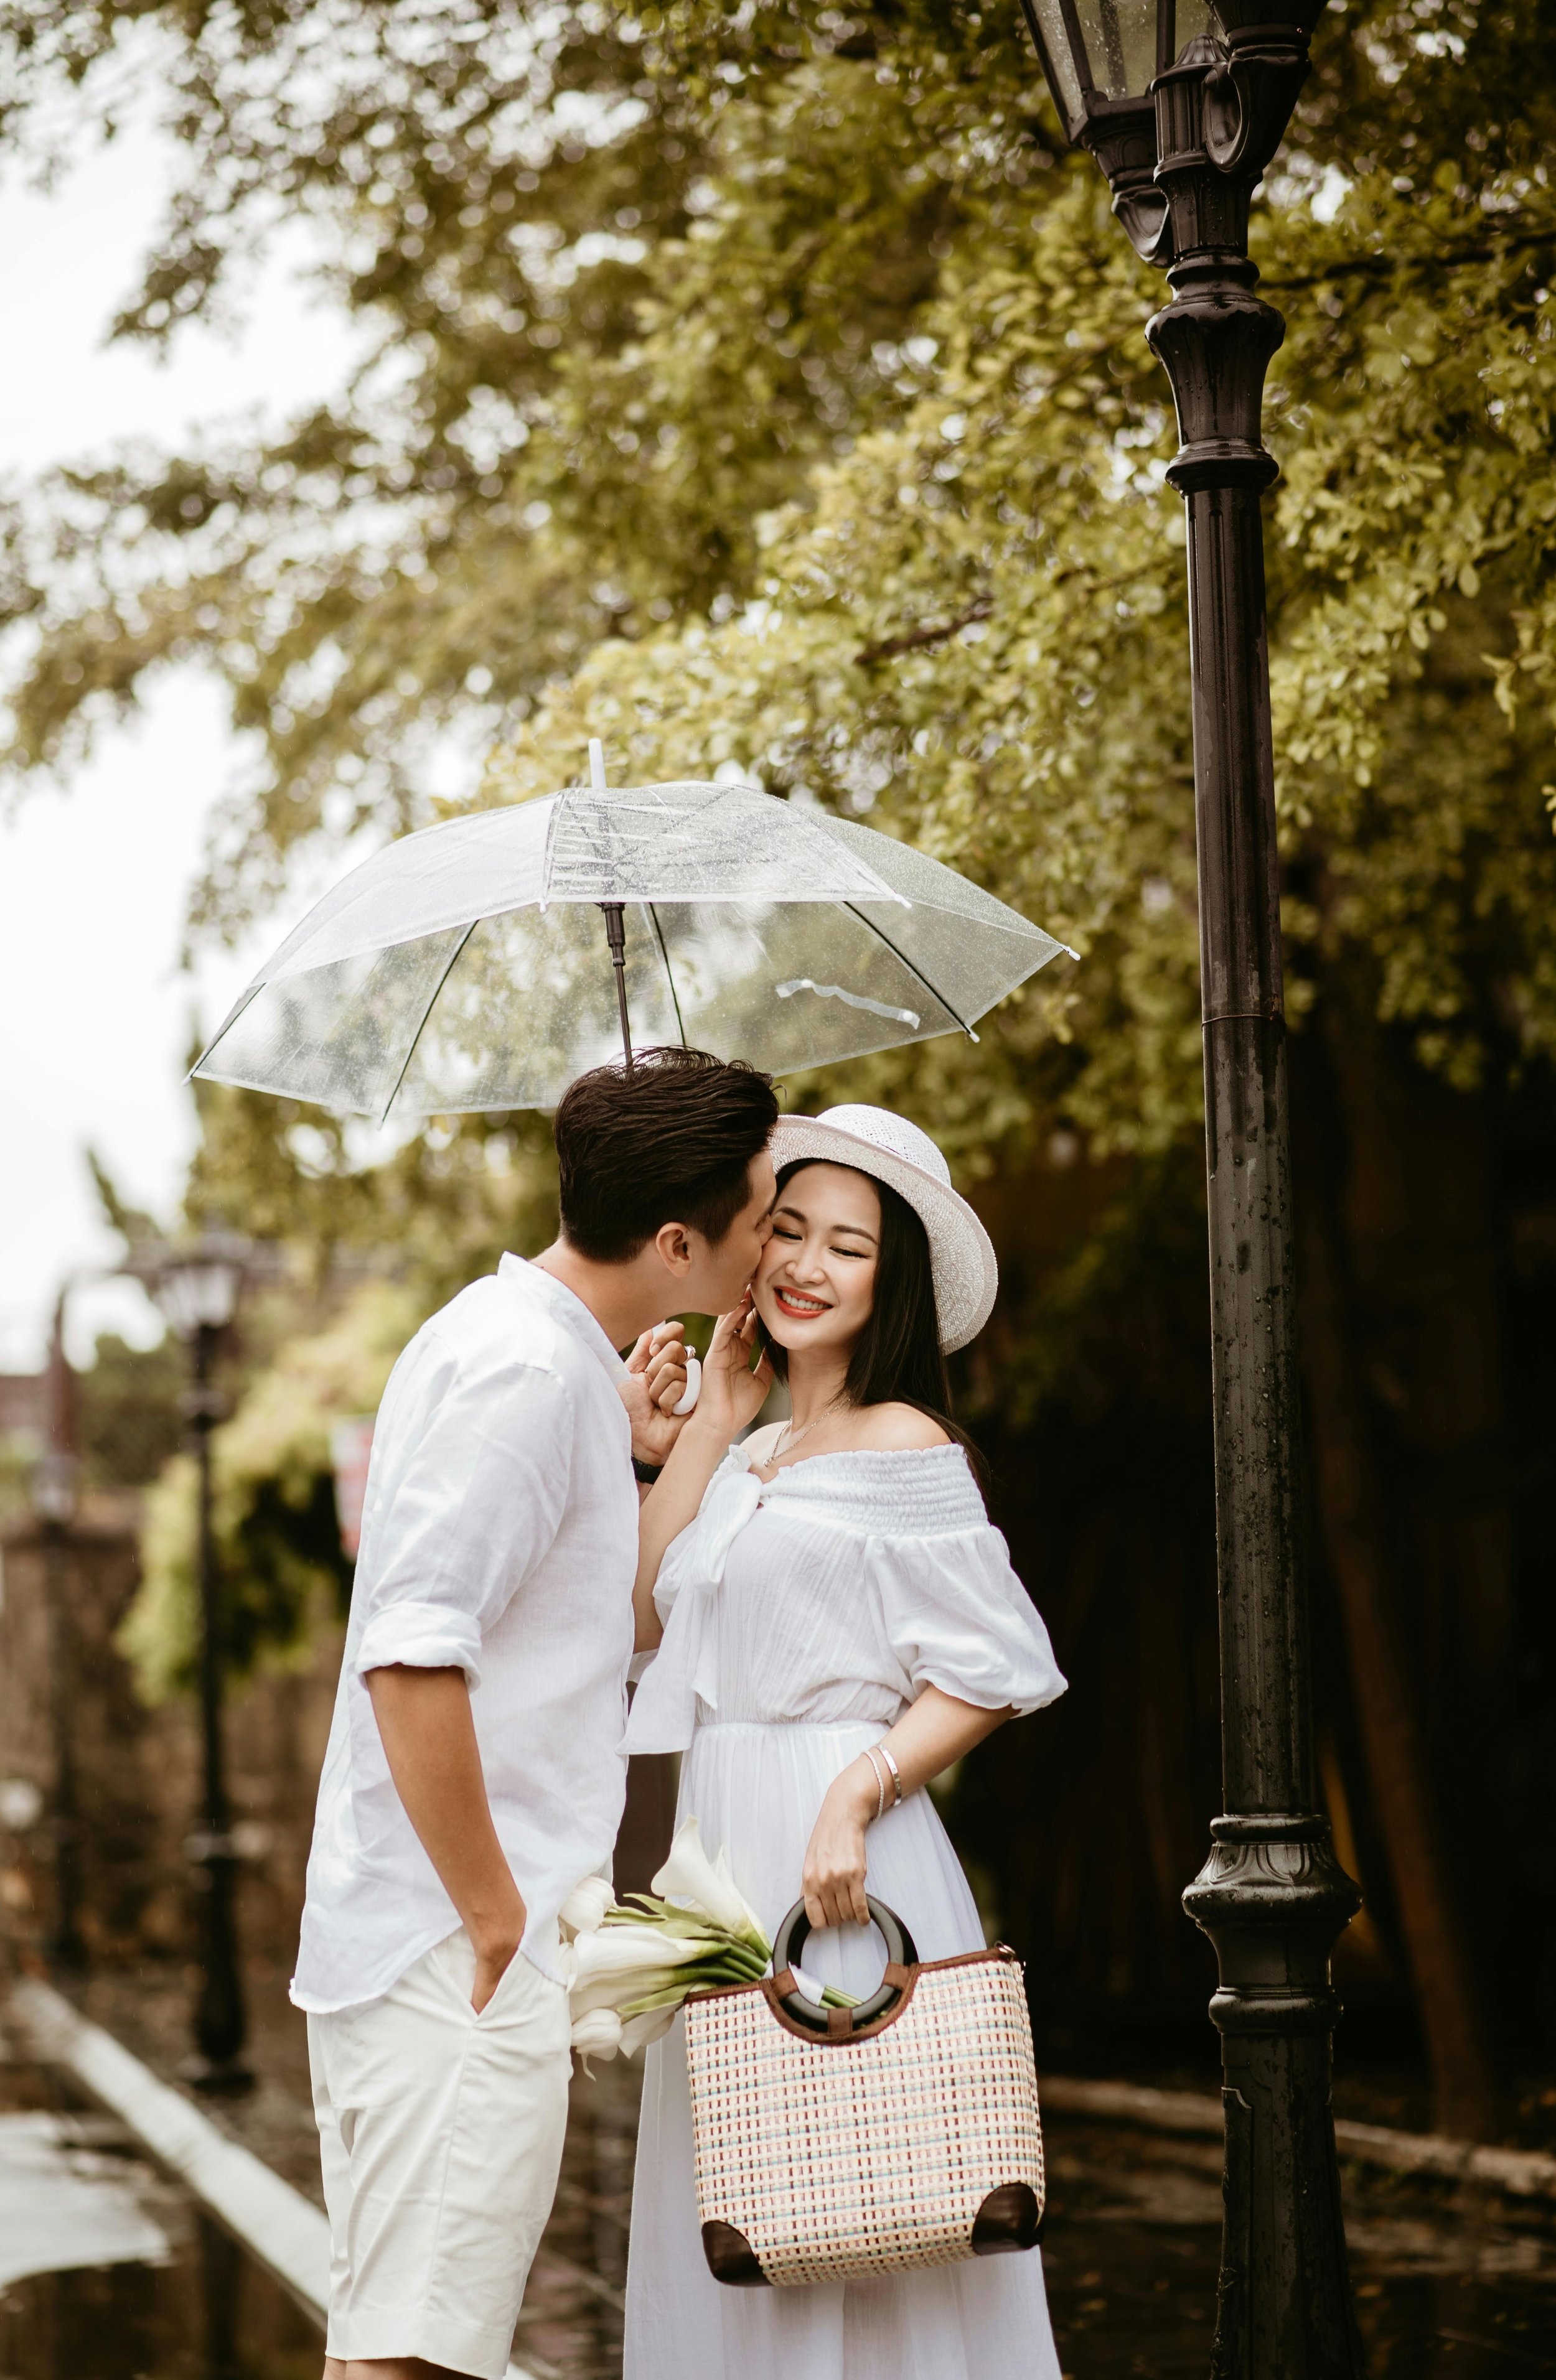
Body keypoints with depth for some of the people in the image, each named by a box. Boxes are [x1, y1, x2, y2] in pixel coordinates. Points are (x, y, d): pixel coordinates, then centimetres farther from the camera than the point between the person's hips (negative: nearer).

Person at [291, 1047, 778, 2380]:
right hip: (457, 1961, -10)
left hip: (413, 1949, 10)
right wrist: (497, 1922, -20)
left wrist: (633, 1462, 16)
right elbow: (412, 1658, -25)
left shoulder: (547, 1350, 16)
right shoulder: (527, 1366, -16)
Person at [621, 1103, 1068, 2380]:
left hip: (836, 1847, -8)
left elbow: (993, 1674, -10)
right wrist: (712, 1423, 9)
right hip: (717, 1844, 8)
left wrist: (856, 1794, -21)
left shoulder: (903, 1448, -6)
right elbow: (638, 1616, 7)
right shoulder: (755, 1459, 16)